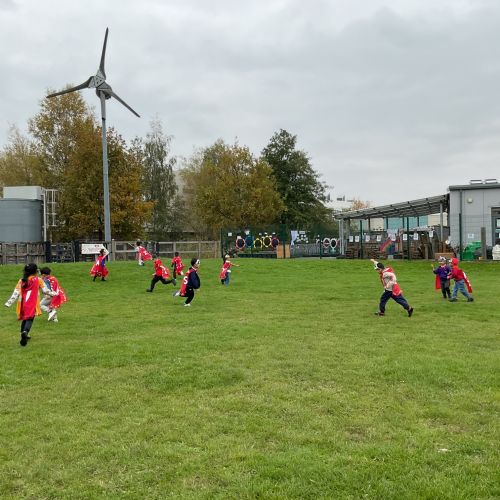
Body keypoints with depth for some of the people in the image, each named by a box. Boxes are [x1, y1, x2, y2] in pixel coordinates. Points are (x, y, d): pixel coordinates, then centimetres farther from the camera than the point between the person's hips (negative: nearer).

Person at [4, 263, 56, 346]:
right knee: (30, 319, -8)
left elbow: (16, 293, 2)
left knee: (24, 319, 21)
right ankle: (25, 332, -36)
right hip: (32, 304, -4)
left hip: (23, 304, 4)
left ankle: (24, 335, 29)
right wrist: (53, 293, 20)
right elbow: (45, 290, 3)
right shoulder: (38, 280, 0)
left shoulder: (21, 281, 7)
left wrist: (8, 303, 5)